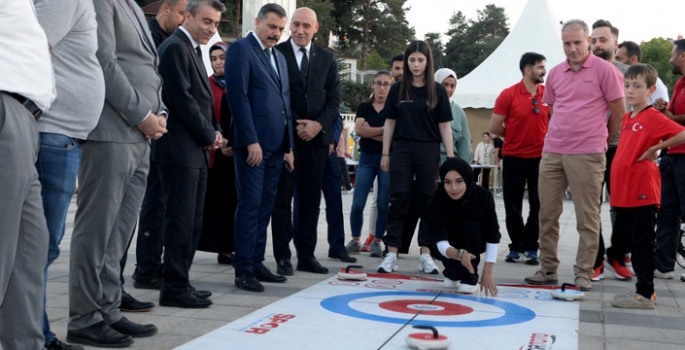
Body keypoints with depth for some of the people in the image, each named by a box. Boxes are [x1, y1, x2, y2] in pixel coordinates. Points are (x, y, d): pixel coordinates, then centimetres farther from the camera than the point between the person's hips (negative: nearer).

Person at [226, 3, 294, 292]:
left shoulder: (279, 57, 20)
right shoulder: (240, 50, -4)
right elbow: (238, 97, -13)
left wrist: (289, 145, 14)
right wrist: (251, 141, -18)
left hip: (276, 145, 8)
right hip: (253, 143, -7)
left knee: (265, 207, 9)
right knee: (250, 205, -5)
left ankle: (257, 263, 16)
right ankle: (243, 270, 0)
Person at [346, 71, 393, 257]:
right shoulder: (364, 107, 9)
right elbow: (359, 129, -7)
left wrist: (369, 132, -10)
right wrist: (383, 129, -10)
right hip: (366, 158, 2)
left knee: (383, 204, 0)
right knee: (357, 204, -4)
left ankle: (377, 242, 10)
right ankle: (355, 240, 10)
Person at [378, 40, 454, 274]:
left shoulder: (437, 91, 2)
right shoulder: (398, 89, 5)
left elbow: (444, 125, 2)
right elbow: (390, 122, 8)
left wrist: (450, 157, -2)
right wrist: (385, 153, 4)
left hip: (428, 150, 0)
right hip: (402, 149, 0)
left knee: (428, 202, 4)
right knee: (398, 200, -2)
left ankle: (426, 254, 12)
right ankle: (392, 254, 1)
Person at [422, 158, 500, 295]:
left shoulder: (483, 196, -29)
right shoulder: (436, 202, -32)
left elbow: (492, 238, -22)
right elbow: (441, 244, -38)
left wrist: (488, 273, -27)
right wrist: (459, 254, -58)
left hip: (475, 242, 0)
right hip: (451, 247, 0)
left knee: (470, 225, -31)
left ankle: (470, 276, -13)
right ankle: (453, 273, 3)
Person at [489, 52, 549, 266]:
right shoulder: (508, 94, -6)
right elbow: (494, 127, -3)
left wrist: (545, 138, 1)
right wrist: (516, 136, 6)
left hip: (540, 157, 2)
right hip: (513, 157, -1)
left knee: (538, 205, 3)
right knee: (513, 206, 6)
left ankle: (531, 247, 14)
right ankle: (516, 246, 19)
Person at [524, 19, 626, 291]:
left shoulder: (605, 70, -4)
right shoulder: (555, 73, 11)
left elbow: (619, 112, 0)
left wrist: (602, 141, 8)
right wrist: (563, 136, 15)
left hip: (587, 156, -5)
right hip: (552, 153, 5)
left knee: (587, 217, 1)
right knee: (547, 213, 7)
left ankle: (584, 273, 10)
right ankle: (548, 269, 17)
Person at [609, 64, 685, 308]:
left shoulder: (653, 117, -10)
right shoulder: (626, 118, 14)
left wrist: (655, 148, -16)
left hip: (642, 192, -8)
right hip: (623, 192, 8)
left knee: (642, 243, -3)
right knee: (631, 241, 13)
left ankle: (645, 294, 3)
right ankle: (644, 289, 23)